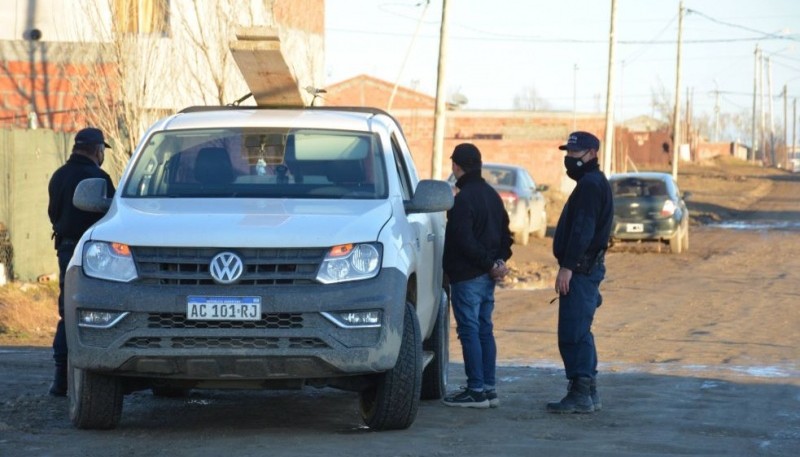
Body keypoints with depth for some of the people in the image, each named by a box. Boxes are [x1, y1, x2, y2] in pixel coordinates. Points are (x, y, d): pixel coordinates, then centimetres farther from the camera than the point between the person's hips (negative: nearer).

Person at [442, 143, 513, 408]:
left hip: (467, 277, -9)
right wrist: (499, 261, 3)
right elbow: (505, 234, 16)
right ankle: (489, 388, 13)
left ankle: (476, 391, -8)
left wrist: (492, 264, -13)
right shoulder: (491, 195, 14)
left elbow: (464, 240, -21)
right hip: (487, 277, 9)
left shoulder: (464, 199, -15)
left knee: (469, 331, -6)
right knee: (484, 330, 12)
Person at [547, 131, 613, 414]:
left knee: (573, 334, -11)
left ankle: (580, 395, -11)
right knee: (579, 334, 15)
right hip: (585, 269, 11)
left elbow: (582, 230, -22)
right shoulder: (592, 183, 21)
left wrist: (567, 266, -24)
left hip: (580, 270, -11)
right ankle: (587, 393, 19)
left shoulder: (590, 184, -13)